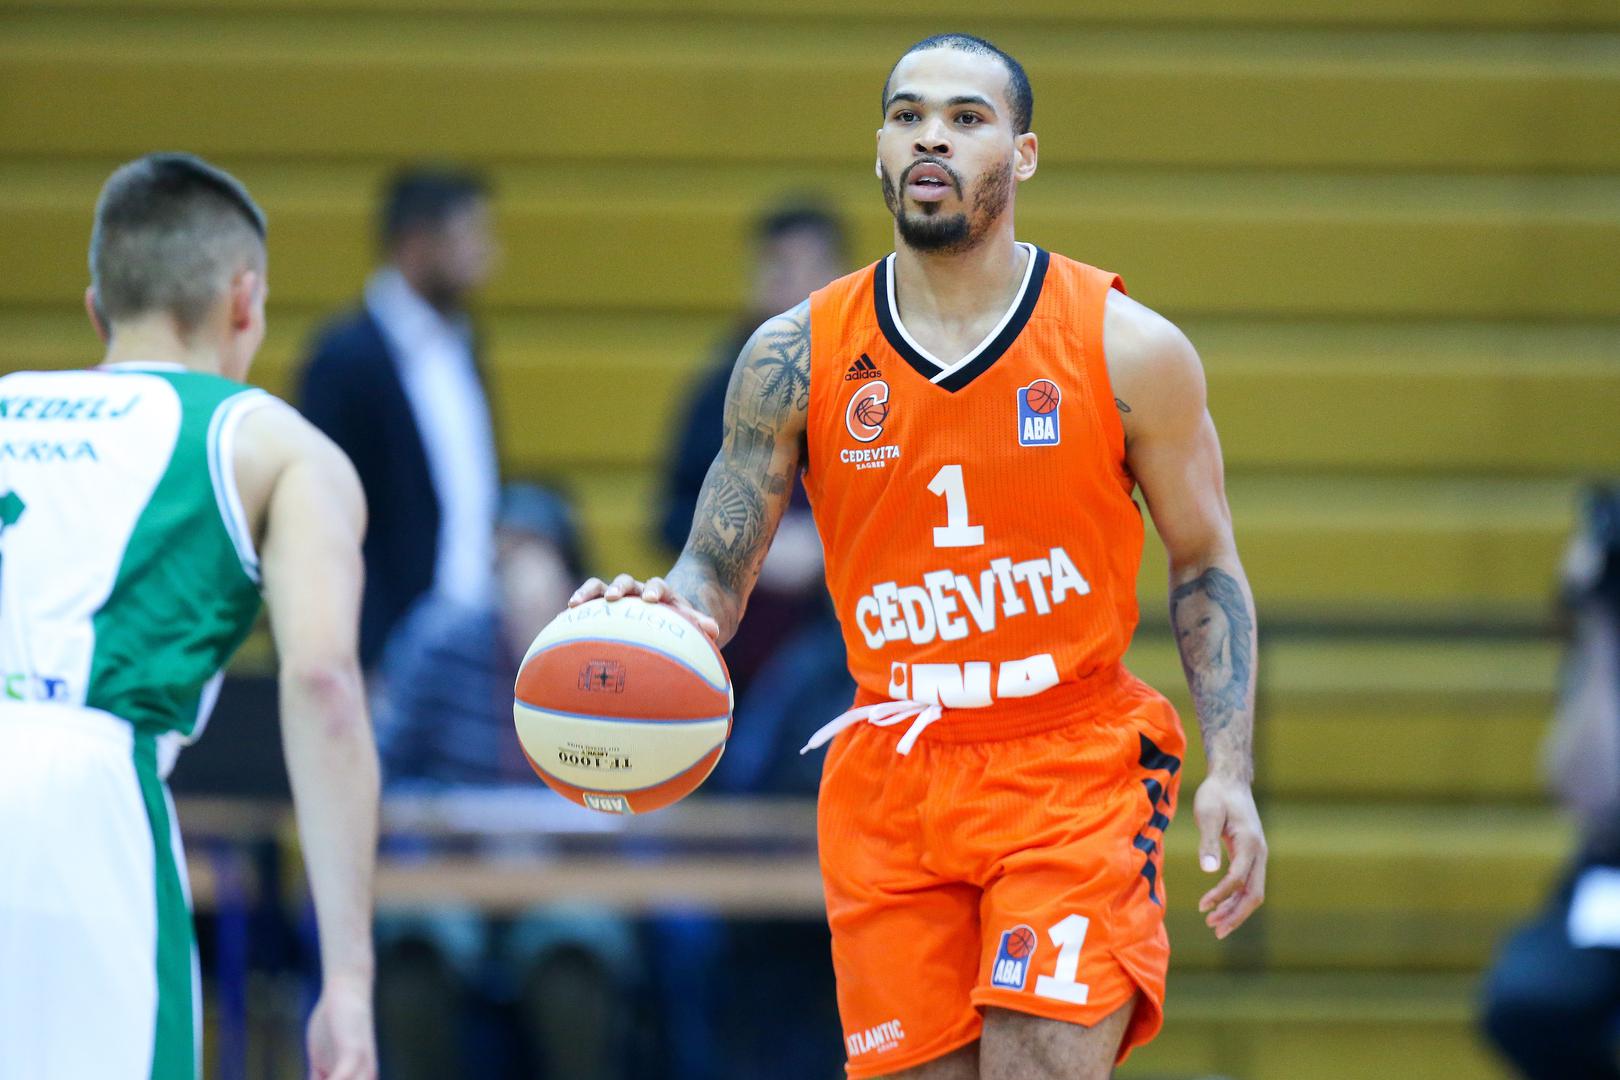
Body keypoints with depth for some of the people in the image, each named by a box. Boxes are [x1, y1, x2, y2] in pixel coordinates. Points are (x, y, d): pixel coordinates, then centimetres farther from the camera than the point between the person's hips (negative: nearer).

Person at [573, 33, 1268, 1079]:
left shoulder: (1129, 351, -3)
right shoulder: (797, 357, 1)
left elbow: (1204, 568, 6)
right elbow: (715, 575, 5)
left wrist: (1231, 774, -4)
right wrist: (664, 614, -20)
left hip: (1073, 772, -2)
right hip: (889, 785, 2)